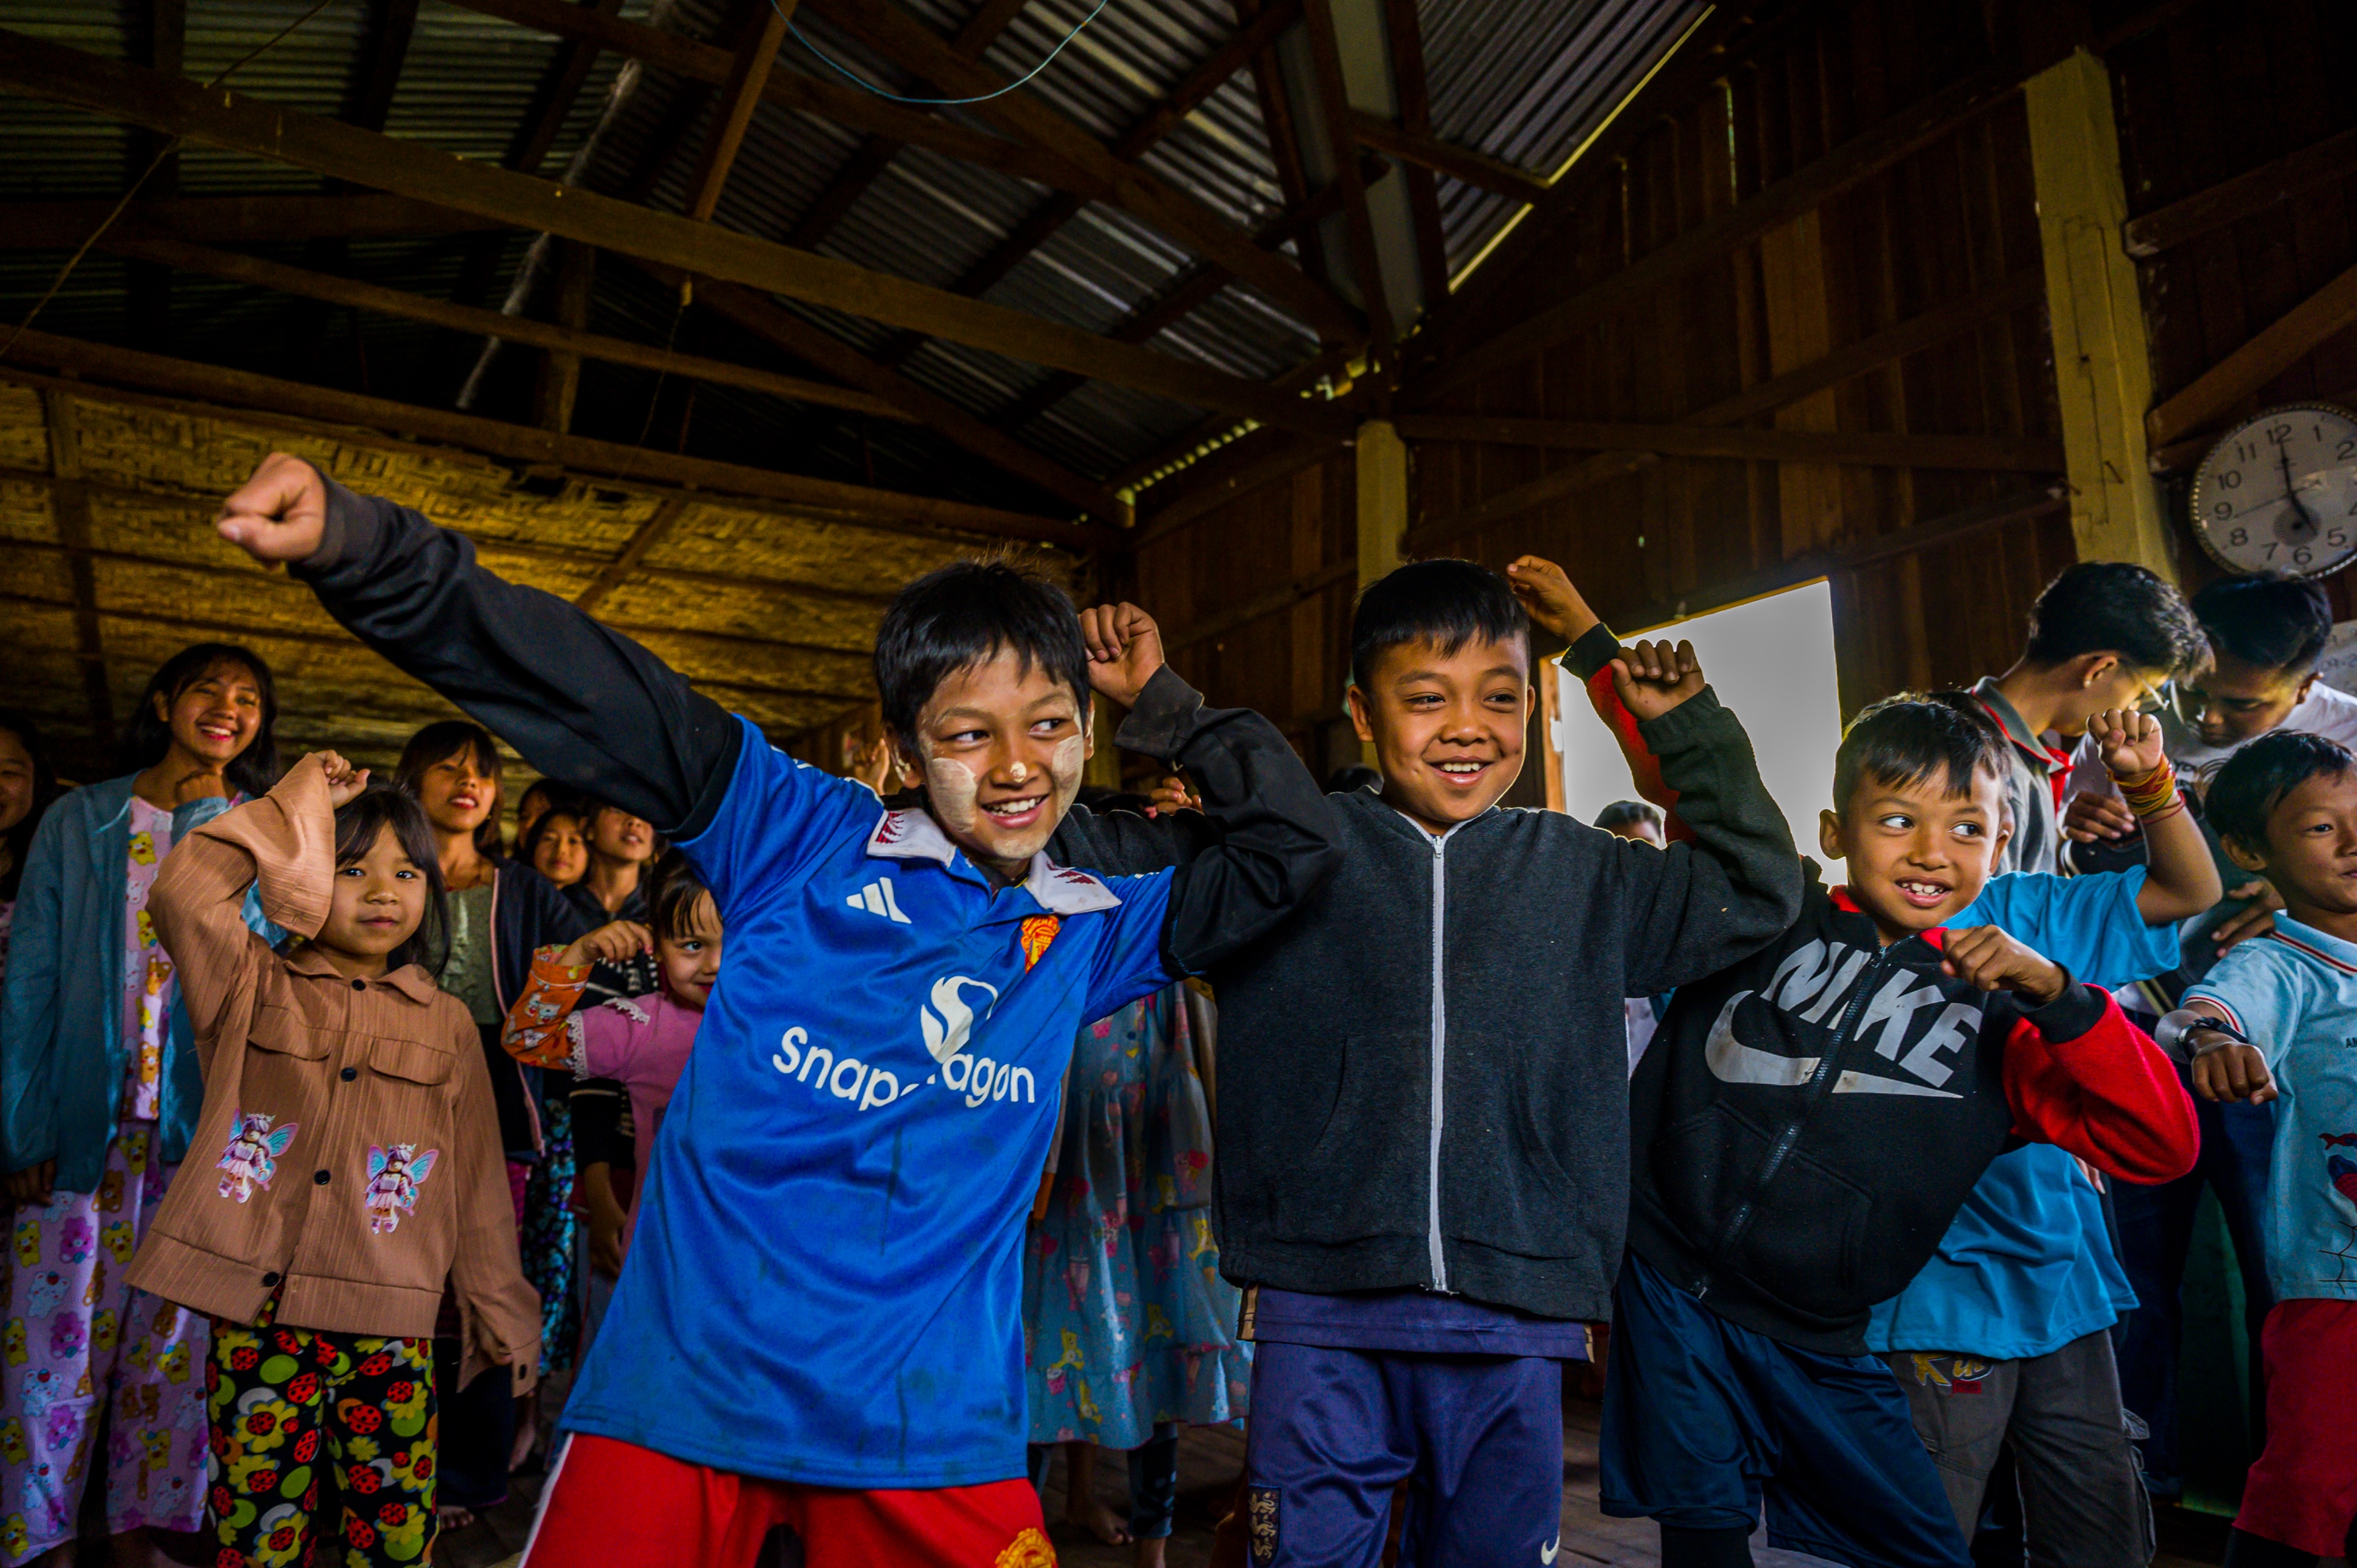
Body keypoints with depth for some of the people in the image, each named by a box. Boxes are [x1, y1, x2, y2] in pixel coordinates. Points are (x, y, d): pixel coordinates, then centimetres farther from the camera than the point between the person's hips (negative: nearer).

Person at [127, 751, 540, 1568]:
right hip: (256, 1322, 0)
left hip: (389, 1333, 1)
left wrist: (503, 1315, 10)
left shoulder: (448, 1024, 8)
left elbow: (477, 1184, 10)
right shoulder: (252, 989, 6)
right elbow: (183, 895, -14)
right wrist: (289, 806, -7)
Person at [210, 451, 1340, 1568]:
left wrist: (1159, 702, 9)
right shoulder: (808, 842, -3)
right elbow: (610, 699, -12)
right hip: (689, 1393, -2)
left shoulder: (1089, 934, 7)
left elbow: (1295, 844, 12)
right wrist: (359, 543, -22)